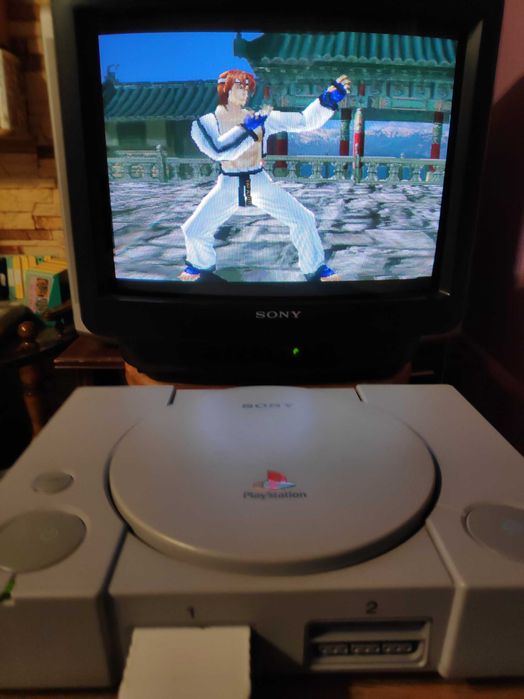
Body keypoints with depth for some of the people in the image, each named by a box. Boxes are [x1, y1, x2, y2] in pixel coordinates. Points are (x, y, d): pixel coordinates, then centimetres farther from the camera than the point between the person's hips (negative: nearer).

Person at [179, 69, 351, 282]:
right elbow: (218, 151, -25)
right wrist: (246, 127, -26)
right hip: (227, 186, -1)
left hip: (260, 183, 1)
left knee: (303, 219, -7)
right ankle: (201, 265, 29)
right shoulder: (205, 123, -4)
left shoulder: (262, 117, 0)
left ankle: (315, 269, 13)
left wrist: (330, 97, -17)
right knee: (193, 230, -5)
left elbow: (305, 121, -6)